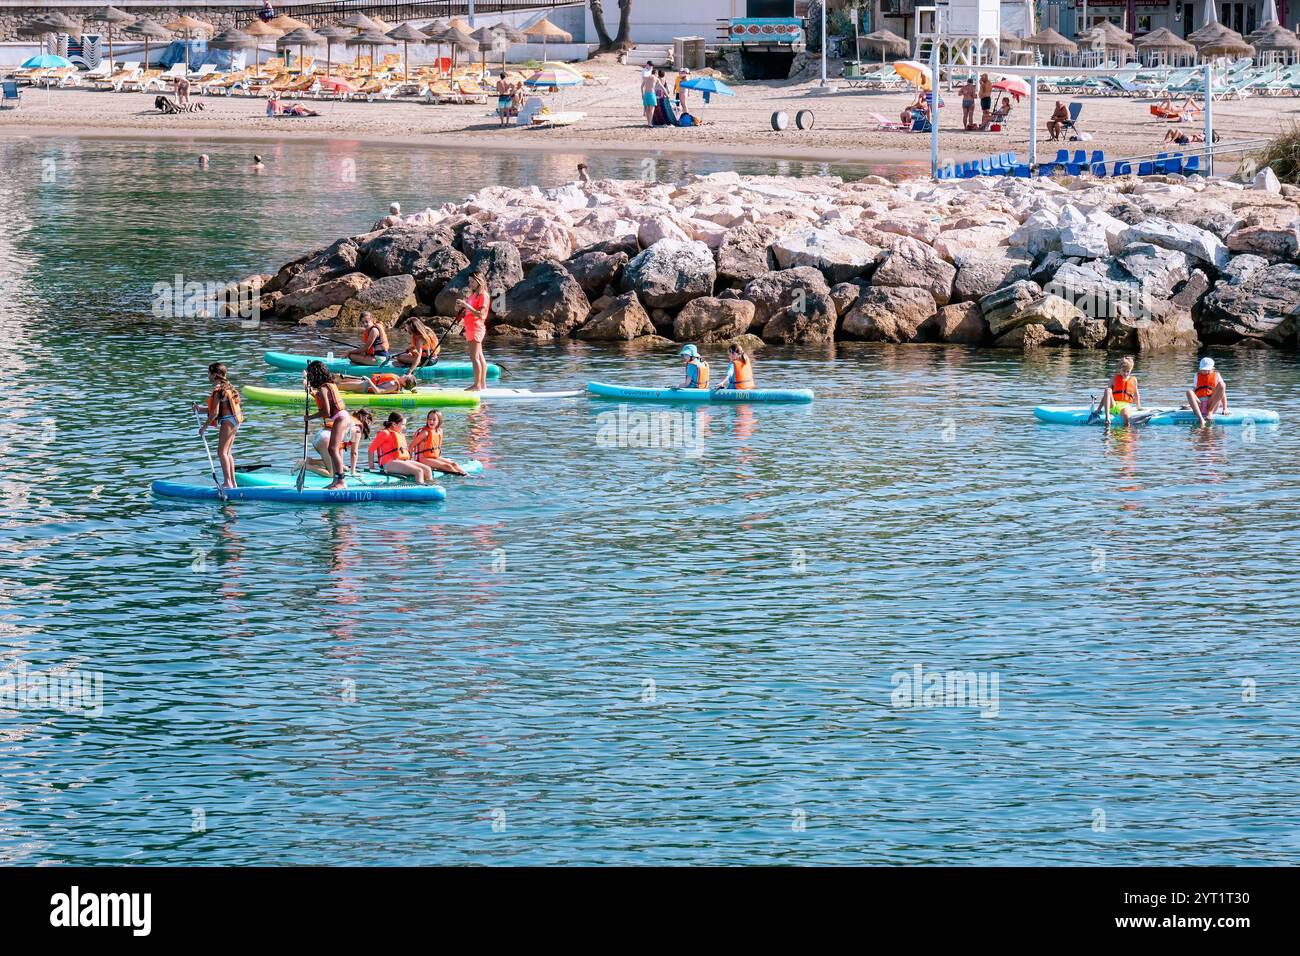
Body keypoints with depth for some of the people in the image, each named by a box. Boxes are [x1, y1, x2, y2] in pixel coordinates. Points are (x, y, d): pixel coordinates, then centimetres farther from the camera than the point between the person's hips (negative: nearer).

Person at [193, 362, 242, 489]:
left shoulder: (218, 391, -15)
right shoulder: (227, 387, 14)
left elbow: (215, 412, -17)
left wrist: (205, 426, -8)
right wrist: (201, 408, 16)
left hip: (227, 421, -10)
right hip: (234, 420, 10)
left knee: (222, 452, -9)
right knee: (227, 452, 15)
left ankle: (228, 482, -14)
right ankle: (233, 482, 18)